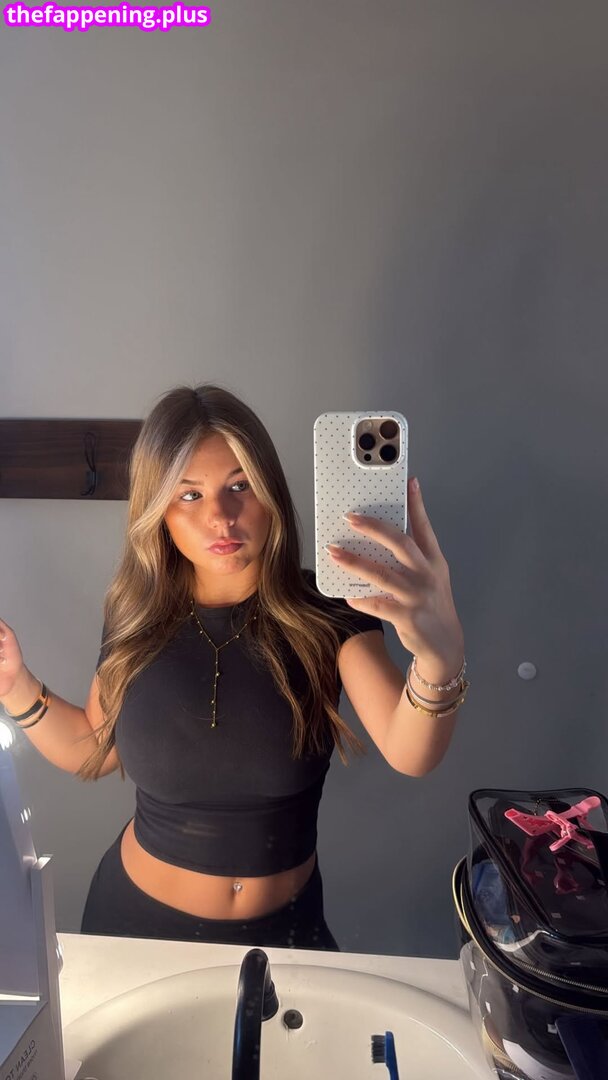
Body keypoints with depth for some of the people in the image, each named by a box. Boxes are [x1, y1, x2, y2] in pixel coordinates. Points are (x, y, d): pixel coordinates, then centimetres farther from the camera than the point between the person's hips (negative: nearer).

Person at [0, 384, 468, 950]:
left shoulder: (326, 611, -19)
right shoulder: (137, 614, -12)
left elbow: (409, 753, -34)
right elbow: (96, 751, 2)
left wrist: (440, 657, -55)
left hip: (284, 925, -1)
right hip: (140, 916, 2)